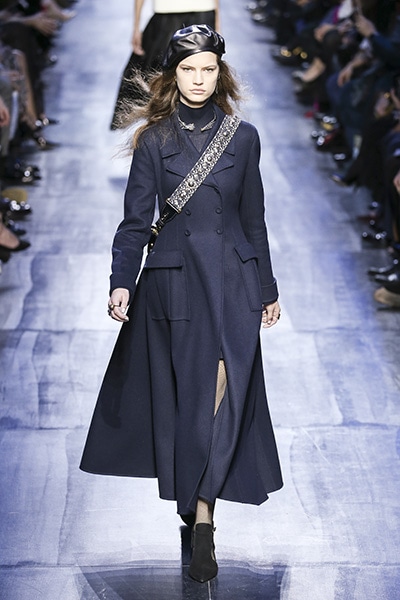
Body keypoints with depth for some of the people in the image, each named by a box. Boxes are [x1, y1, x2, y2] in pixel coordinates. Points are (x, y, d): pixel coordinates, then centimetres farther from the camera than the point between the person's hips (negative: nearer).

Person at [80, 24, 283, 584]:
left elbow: (254, 218, 12)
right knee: (187, 396, 5)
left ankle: (201, 513, -7)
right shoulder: (154, 140, 3)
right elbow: (136, 219, 1)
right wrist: (121, 282, -11)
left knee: (226, 390, -12)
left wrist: (268, 290, 13)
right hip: (174, 279, 0)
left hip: (233, 279, 1)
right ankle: (199, 517, 19)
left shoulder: (243, 136, 7)